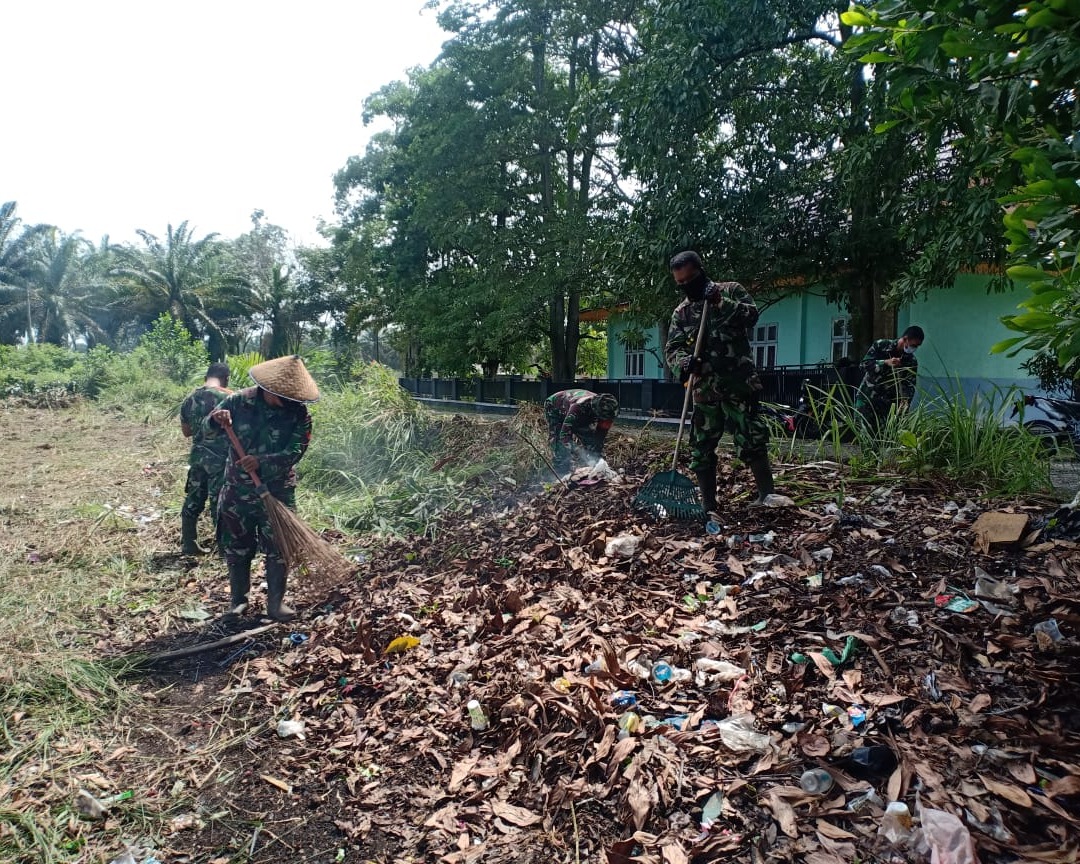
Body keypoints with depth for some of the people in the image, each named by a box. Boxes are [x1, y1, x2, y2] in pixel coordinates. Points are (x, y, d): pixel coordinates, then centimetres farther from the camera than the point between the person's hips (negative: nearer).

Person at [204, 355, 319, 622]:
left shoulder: (300, 414, -12)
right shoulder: (240, 401, -7)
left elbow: (294, 452, -19)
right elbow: (209, 427, 2)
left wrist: (262, 462, -32)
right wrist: (217, 420, -22)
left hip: (277, 492, -1)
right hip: (238, 490, 2)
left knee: (278, 549, 3)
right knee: (236, 547, 12)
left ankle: (276, 602, 16)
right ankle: (238, 599, 28)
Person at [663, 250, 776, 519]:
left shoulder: (731, 291, 3)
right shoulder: (681, 312, 10)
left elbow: (752, 315, -12)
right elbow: (672, 349, 2)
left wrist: (720, 303, -23)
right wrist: (683, 363, -20)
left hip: (739, 383, -4)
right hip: (705, 389, 4)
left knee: (751, 441, -6)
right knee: (701, 449, 4)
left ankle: (767, 496, 7)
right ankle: (709, 507, 12)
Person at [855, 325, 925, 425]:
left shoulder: (911, 361, 2)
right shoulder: (880, 345, -5)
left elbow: (910, 384, -4)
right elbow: (863, 364, -12)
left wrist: (905, 399, -24)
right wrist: (886, 363, -25)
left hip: (888, 404, 3)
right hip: (867, 398, -2)